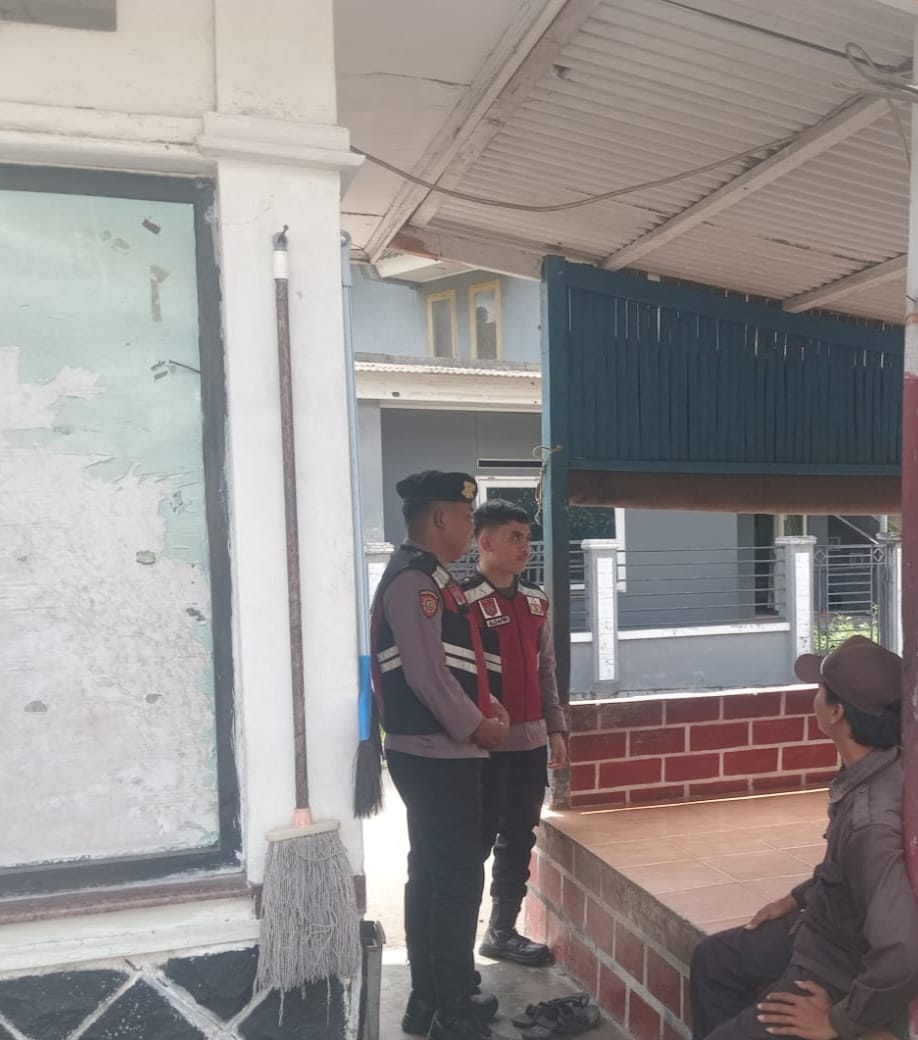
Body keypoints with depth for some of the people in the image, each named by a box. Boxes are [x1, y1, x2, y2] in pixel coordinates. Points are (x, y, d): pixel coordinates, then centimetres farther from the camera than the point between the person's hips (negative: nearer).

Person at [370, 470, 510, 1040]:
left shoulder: (431, 577, 15)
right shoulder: (413, 579, -17)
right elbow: (426, 674, -23)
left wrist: (489, 706, 8)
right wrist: (477, 728, -12)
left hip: (440, 753, 10)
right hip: (437, 755, -10)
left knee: (432, 875, 16)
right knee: (458, 879, -3)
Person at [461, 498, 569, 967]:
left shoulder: (536, 600, 11)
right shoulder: (464, 600, -12)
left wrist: (555, 728, 13)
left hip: (530, 740, 7)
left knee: (519, 839, 14)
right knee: (478, 840, 2)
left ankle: (503, 931, 29)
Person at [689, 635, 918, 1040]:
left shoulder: (874, 818, -39)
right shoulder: (875, 769, -9)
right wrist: (797, 898, 16)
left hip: (842, 969, -9)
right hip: (825, 928, 9)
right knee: (712, 958, 23)